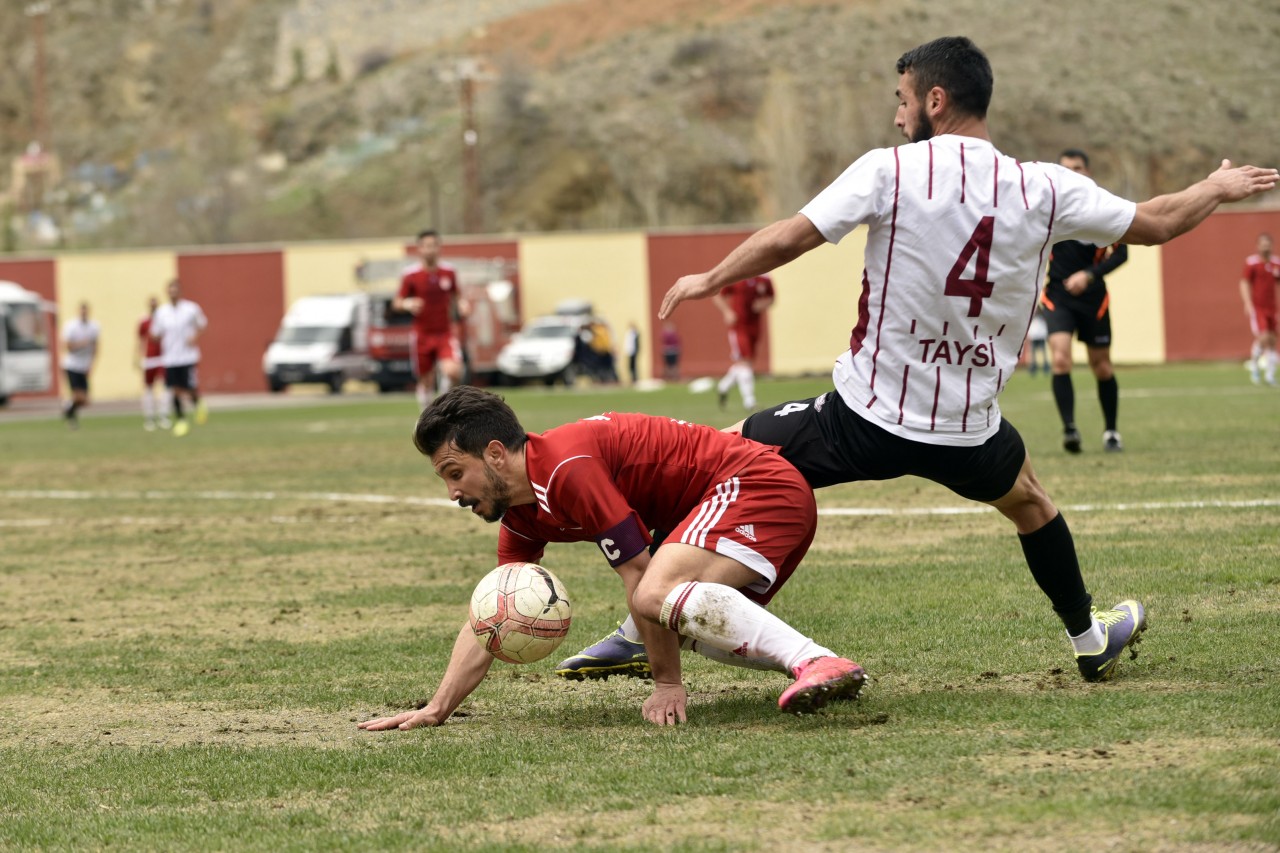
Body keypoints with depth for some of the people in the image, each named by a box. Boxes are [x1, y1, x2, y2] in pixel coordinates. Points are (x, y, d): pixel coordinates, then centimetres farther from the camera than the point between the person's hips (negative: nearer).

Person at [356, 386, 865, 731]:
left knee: (658, 594, -31)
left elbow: (638, 574, -20)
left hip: (756, 484, -11)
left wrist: (668, 684, -14)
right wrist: (436, 709, 8)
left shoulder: (568, 466, -21)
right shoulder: (522, 519, 10)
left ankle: (817, 662, -36)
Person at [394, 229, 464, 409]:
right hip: (423, 335, -1)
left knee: (453, 372, -21)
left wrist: (460, 307, -4)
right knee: (426, 381, 4)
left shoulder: (449, 272, 2)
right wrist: (407, 304, -21)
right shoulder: (410, 274, -5)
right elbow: (397, 303, 0)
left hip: (445, 333, 1)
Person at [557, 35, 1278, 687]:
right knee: (1029, 498, 37)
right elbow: (1155, 222, 9)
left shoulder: (891, 170, -10)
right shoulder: (1044, 190, -1)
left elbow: (792, 237, -13)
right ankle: (1091, 638, 49)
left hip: (864, 420, -3)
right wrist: (1219, 189, 29)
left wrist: (709, 282, 3)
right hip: (969, 434, 4)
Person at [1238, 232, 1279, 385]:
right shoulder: (1252, 262, -6)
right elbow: (1244, 283, -7)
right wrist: (1248, 304, -17)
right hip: (1256, 307, -5)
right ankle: (1254, 365, 7)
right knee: (1263, 337, -17)